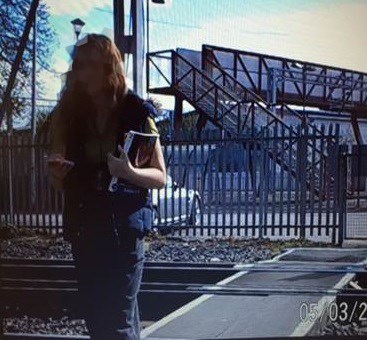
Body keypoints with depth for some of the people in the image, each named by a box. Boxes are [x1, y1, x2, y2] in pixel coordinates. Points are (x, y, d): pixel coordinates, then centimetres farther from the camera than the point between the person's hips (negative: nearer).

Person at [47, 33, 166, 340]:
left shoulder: (137, 113, -5)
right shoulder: (68, 114, 4)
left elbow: (160, 177, -1)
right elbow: (60, 184, 11)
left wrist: (129, 172, -21)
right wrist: (56, 172, -12)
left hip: (125, 225, -4)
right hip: (84, 227, 4)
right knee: (94, 313, 11)